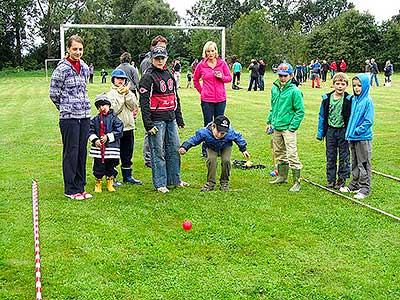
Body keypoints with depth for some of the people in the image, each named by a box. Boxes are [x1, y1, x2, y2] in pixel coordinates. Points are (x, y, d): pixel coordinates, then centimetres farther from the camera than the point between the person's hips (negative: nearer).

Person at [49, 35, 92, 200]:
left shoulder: (85, 67, 12)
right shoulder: (62, 69, -9)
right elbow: (54, 94, -5)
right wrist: (66, 108, 5)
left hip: (85, 116, 6)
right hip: (69, 118, -6)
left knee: (82, 152, 11)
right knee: (71, 153, -1)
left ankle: (80, 187, 20)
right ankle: (70, 190, 8)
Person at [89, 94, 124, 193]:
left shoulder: (113, 118, -2)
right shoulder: (95, 120, 6)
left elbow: (118, 132, -8)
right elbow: (90, 131, 5)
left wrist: (108, 137, -15)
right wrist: (95, 140, -11)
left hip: (111, 148, -1)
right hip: (98, 148, 1)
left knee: (111, 167, 9)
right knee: (98, 167, 5)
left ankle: (110, 184, 23)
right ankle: (98, 184, 20)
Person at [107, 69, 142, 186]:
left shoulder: (129, 92, 11)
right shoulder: (110, 94, -3)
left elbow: (134, 106, -4)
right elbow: (114, 109, -16)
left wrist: (127, 94, -12)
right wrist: (121, 95, -15)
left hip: (128, 127, 5)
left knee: (127, 154, 13)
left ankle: (127, 176, 23)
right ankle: (112, 177, 7)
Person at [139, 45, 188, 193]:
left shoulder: (169, 75, 15)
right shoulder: (148, 77, -8)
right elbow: (144, 102, -13)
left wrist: (179, 119, 19)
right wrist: (148, 124, -18)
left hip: (171, 119, 7)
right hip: (157, 119, -7)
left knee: (174, 149, 11)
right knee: (158, 152, -2)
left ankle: (175, 179, 23)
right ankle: (160, 184, 6)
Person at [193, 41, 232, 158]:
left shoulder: (222, 63, 1)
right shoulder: (201, 65, 0)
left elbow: (229, 78, 9)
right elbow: (195, 79, 14)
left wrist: (221, 77, -10)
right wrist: (201, 91, 7)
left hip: (221, 99, 1)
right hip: (206, 100, -1)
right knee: (208, 125, 4)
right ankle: (205, 150, 12)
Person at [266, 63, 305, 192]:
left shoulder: (294, 91, -13)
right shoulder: (274, 88, 8)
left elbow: (300, 111, -11)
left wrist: (292, 127, -14)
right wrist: (269, 122, 16)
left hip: (288, 128, -7)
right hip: (276, 127, 7)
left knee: (292, 155, -10)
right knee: (279, 153, 18)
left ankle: (296, 182, -3)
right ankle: (282, 177, 33)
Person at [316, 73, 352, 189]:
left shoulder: (348, 99, -9)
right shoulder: (327, 98, 0)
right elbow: (322, 116, 6)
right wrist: (320, 132, 6)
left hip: (343, 131, -3)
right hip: (330, 130, 3)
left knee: (344, 156, 6)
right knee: (330, 157, 9)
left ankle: (342, 179, 17)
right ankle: (331, 179, 19)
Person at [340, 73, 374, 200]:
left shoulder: (367, 101, -12)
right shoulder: (353, 99, 8)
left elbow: (369, 121, -15)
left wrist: (358, 131, -17)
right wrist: (349, 132, 9)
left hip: (363, 138, -7)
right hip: (353, 137, 7)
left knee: (363, 164, 1)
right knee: (354, 163, 17)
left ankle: (365, 188, 9)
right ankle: (354, 185, 29)